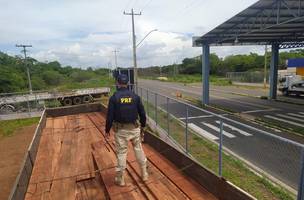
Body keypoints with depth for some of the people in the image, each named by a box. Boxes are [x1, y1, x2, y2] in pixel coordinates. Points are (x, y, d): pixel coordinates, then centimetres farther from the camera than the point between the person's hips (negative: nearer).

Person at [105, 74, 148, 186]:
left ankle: (120, 179, 22)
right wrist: (143, 125, 17)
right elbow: (142, 113, 2)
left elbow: (110, 116, -9)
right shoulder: (135, 96, -2)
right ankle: (144, 174, 28)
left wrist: (107, 130, 4)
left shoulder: (114, 98, -10)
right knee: (139, 150, 15)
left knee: (121, 153, 8)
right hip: (134, 128, 2)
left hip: (120, 130, -2)